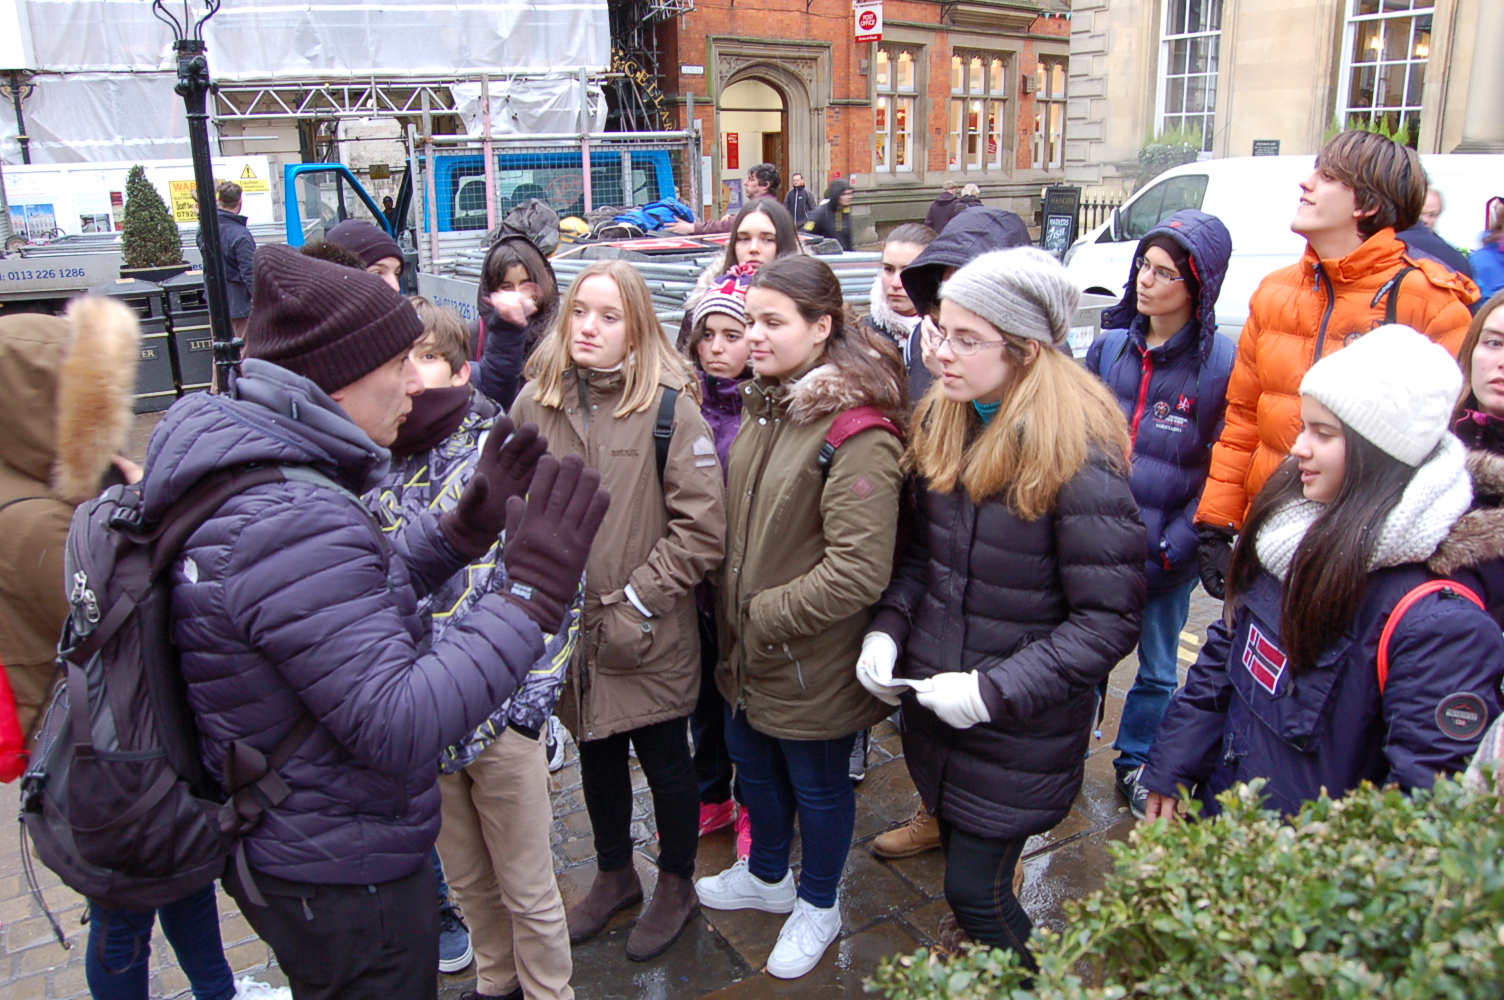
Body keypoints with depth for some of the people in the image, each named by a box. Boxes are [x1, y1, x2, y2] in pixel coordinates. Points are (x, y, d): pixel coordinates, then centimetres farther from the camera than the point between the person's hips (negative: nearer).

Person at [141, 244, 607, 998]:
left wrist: (466, 527, 2)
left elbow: (355, 600, 12)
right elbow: (397, 727, -34)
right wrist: (532, 596, -31)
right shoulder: (289, 523, -32)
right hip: (341, 880, -9)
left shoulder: (256, 474, 1)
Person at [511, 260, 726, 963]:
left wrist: (637, 601, -16)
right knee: (596, 755, 22)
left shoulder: (669, 405, -14)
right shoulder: (535, 401, -1)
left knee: (665, 760, 13)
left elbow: (702, 527, -15)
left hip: (648, 636, -4)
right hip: (567, 629, 4)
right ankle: (614, 875, 46)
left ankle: (676, 885, 38)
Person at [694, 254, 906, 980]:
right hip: (749, 648, 8)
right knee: (753, 761, 26)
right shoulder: (765, 405, 3)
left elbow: (858, 572, -29)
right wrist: (731, 609, 8)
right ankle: (766, 876, 53)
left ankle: (818, 907, 42)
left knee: (817, 784, 15)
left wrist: (764, 616, -20)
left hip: (814, 661, -8)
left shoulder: (858, 432, -25)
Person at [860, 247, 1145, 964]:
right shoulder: (942, 423, 0)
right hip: (930, 702, 6)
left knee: (976, 891, 3)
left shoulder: (1079, 457, -21)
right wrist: (887, 628, -6)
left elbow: (1109, 619, -18)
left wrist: (996, 691, -22)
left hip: (1021, 728, -6)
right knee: (959, 847, 22)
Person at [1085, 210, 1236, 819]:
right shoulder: (1111, 345, 0)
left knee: (1158, 669, 17)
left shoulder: (1222, 364, -12)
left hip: (1164, 556, -2)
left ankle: (1135, 761, 39)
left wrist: (1176, 544, -16)